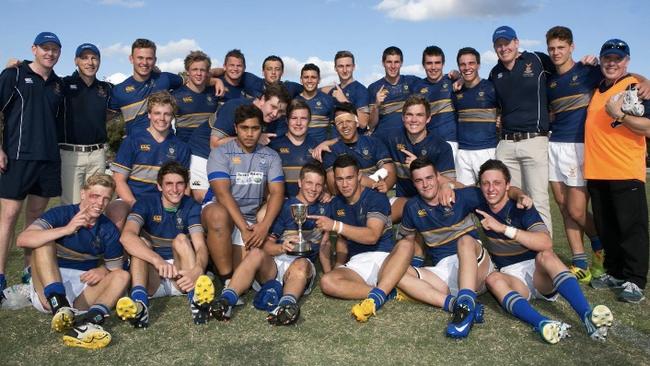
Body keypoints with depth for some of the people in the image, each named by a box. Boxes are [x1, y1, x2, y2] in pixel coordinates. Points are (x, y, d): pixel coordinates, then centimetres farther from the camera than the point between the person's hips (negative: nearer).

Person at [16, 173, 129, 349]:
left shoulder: (109, 229, 3)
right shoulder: (61, 214, -7)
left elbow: (115, 269, 9)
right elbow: (22, 240, -23)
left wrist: (103, 270, -14)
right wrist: (67, 229, -30)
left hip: (84, 291, 3)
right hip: (48, 289, -2)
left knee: (122, 276, -19)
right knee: (44, 242, -22)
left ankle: (84, 323, -46)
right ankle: (60, 309, -39)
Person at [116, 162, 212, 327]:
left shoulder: (191, 207, -1)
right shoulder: (146, 203, -5)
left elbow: (200, 246, -16)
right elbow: (127, 237, -25)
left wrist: (197, 270, -40)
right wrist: (158, 260, -42)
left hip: (181, 277, 0)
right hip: (151, 277, 0)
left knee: (181, 239, -22)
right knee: (141, 242, -22)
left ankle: (196, 298, -44)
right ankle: (139, 302, -46)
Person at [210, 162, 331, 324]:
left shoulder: (323, 209, 16)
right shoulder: (284, 207, 6)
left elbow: (325, 243, 22)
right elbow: (267, 245, -1)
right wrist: (282, 247, -23)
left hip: (303, 265, 1)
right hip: (273, 264, 0)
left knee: (301, 264, -35)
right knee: (256, 253, -33)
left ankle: (287, 304, -62)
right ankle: (226, 300, -46)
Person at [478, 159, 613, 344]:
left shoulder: (521, 209, -8)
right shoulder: (481, 209, 2)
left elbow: (546, 243, -25)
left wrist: (503, 228, -29)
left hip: (538, 273, -1)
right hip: (511, 278, 2)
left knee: (545, 255, -34)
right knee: (492, 278, -33)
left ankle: (587, 316, -50)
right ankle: (542, 324, -56)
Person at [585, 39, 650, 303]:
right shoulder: (596, 88, 17)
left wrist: (619, 115, -21)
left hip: (626, 172, -7)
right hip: (596, 172, 7)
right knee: (606, 228, 13)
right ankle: (614, 273, 25)